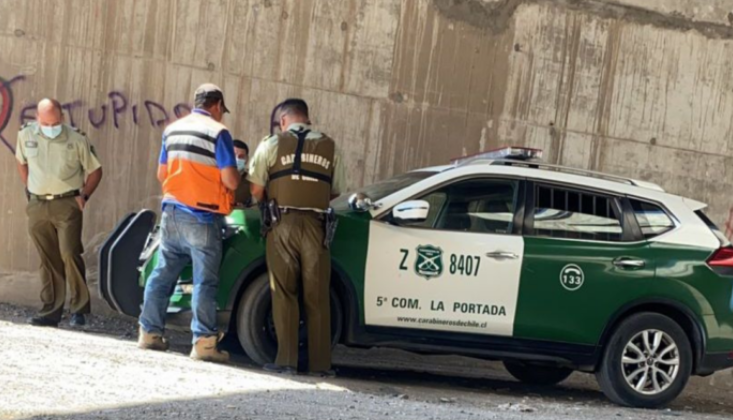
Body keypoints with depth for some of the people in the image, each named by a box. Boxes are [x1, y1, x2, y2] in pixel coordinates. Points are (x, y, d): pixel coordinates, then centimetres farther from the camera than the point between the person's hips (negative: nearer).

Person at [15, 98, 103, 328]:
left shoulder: (77, 139, -6)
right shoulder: (25, 135, 3)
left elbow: (95, 170, 4)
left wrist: (84, 196, -3)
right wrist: (29, 189, 14)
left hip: (67, 205, -3)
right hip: (37, 206, 3)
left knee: (70, 254, -13)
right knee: (48, 260, 7)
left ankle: (79, 308, -3)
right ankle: (51, 311, 12)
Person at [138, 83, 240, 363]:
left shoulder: (172, 130, 11)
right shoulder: (218, 132, -9)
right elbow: (230, 181, -13)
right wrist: (235, 175, 9)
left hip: (172, 212, 6)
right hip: (203, 217, -6)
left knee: (162, 274, 13)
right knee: (204, 281, -4)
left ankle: (149, 333, 17)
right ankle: (204, 341, -6)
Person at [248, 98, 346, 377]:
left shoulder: (272, 145, 3)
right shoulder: (328, 147, 9)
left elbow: (256, 190, -1)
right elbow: (336, 192, 11)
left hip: (282, 224, -1)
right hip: (315, 226, 2)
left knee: (284, 293, 3)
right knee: (317, 297, 5)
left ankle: (286, 360, 0)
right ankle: (320, 363, 6)